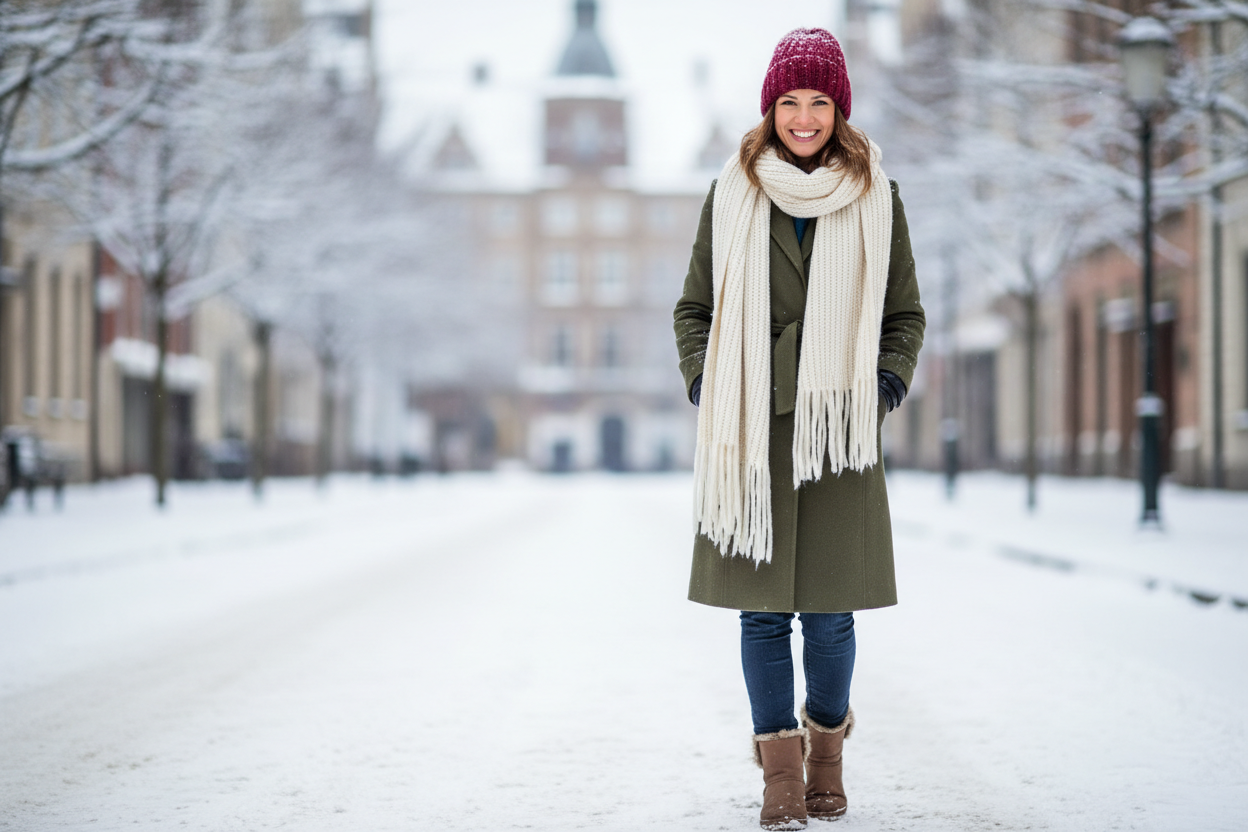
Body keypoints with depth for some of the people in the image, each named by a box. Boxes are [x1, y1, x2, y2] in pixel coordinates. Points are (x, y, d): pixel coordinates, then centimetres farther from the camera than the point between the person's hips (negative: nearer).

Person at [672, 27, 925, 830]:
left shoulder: (876, 198, 7)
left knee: (831, 607, 1)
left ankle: (826, 750, 23)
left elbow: (905, 315, 13)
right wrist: (707, 390, -2)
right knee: (763, 606, 0)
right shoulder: (732, 195, 6)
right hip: (751, 427, 0)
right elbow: (695, 308, 13)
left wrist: (884, 390, -3)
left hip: (839, 429, 0)